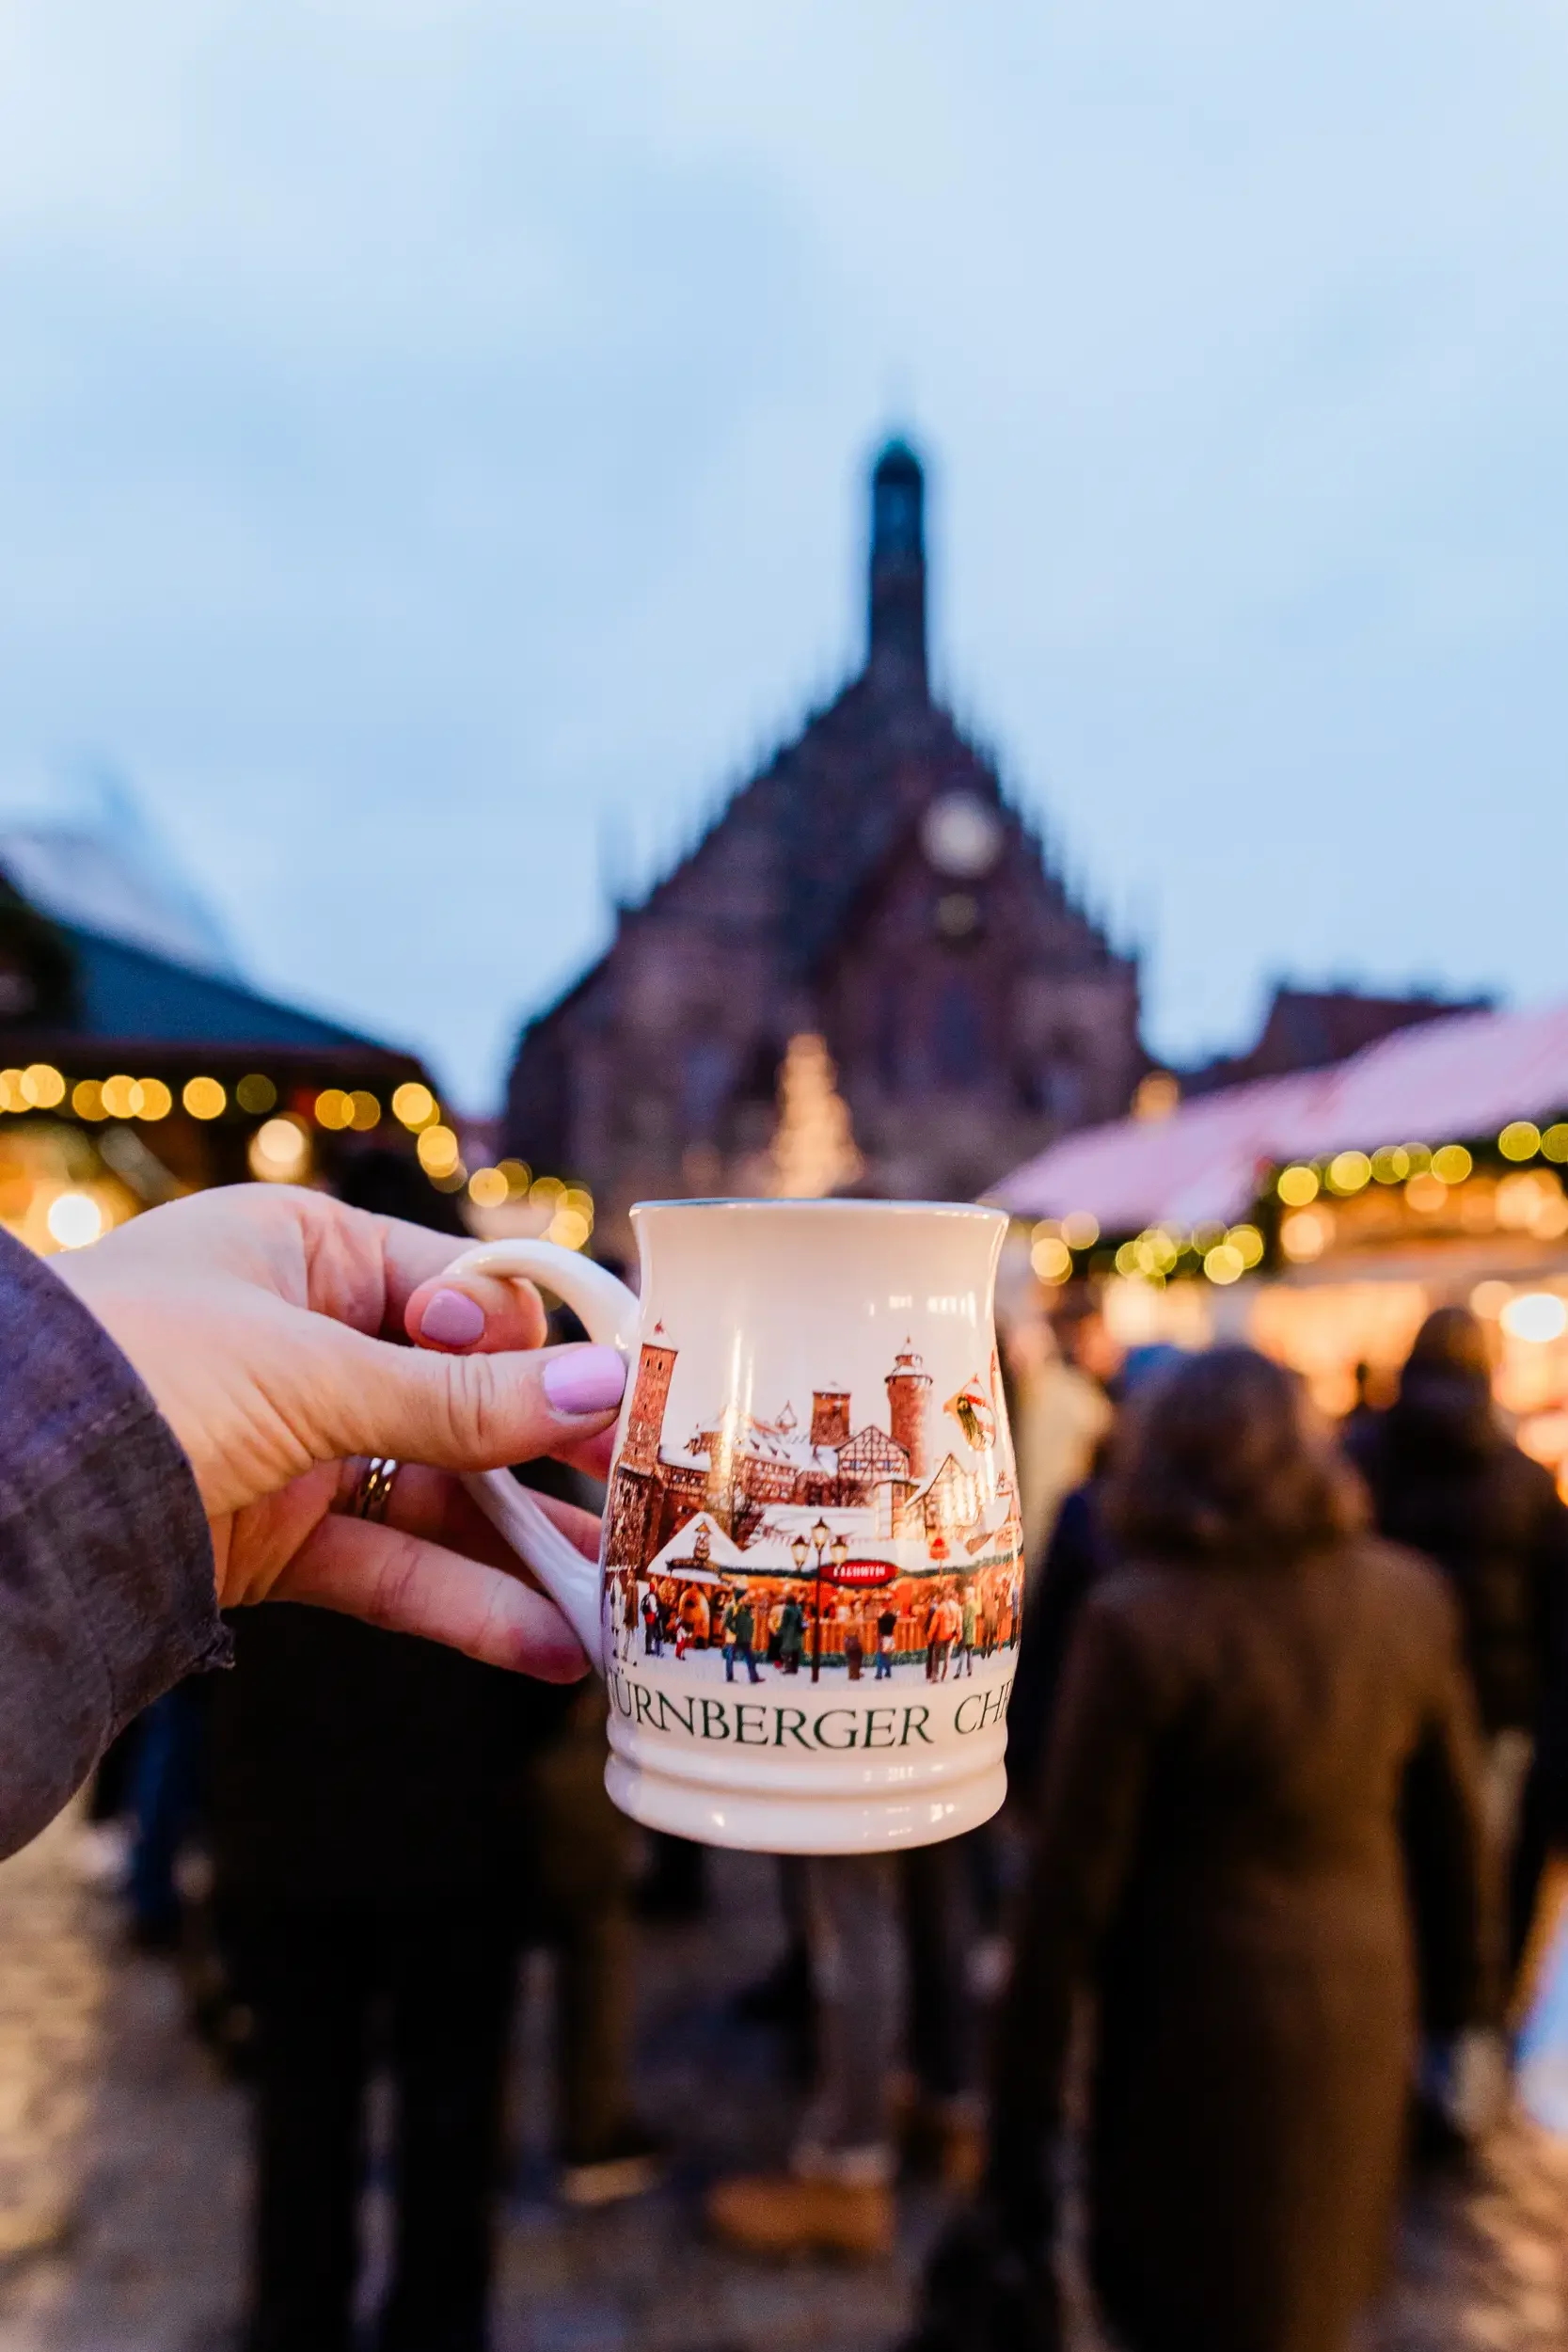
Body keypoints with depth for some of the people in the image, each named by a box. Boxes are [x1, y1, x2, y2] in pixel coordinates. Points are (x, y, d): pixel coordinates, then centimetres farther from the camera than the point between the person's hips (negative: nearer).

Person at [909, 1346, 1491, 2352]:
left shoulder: (1139, 1621, -21)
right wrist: (1472, 1965, 18)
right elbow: (1461, 1808, 4)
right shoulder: (1410, 1598, -7)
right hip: (1362, 2003, 4)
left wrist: (1022, 2098, -9)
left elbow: (1074, 1878, -18)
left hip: (1200, 2019, -4)